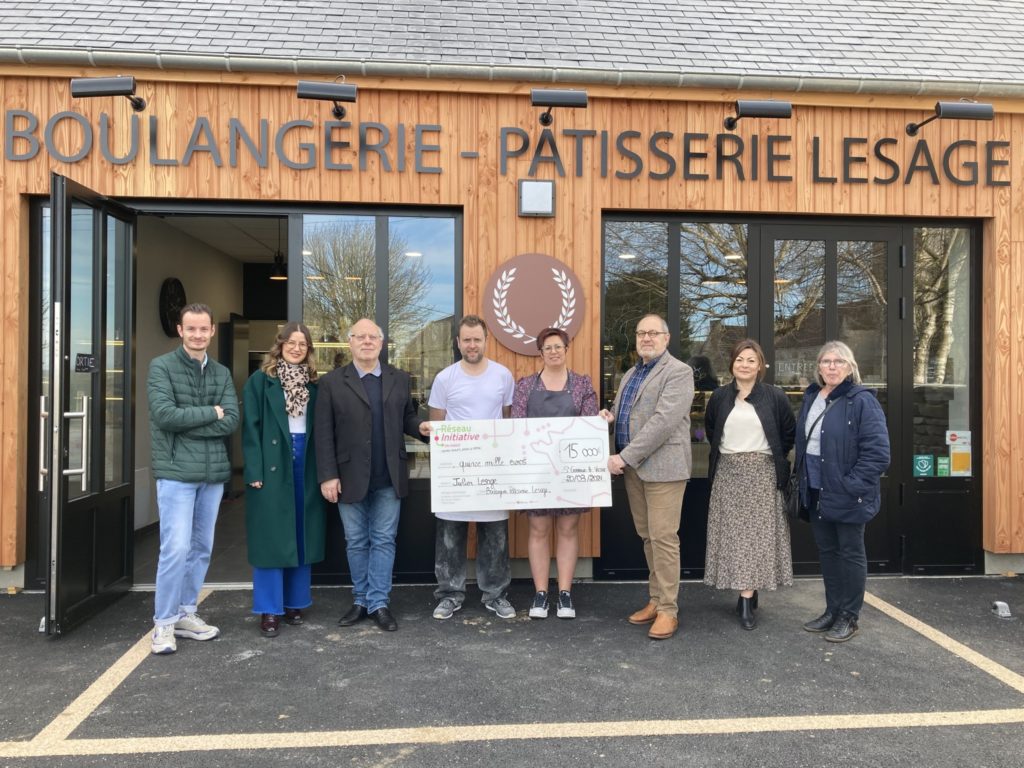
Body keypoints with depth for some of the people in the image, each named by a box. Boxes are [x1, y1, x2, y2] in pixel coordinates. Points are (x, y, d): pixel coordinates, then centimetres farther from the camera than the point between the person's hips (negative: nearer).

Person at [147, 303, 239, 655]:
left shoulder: (222, 373, 10)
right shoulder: (161, 366, -2)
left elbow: (232, 420, -2)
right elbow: (164, 415, -16)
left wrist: (186, 424, -12)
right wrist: (211, 412, -8)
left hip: (214, 472, 5)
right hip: (176, 472, -5)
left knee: (202, 548, 11)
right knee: (176, 548, -7)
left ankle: (186, 613, 25)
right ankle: (164, 622, 8)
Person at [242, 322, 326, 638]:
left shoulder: (313, 383, 11)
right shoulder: (260, 381, 0)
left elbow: (319, 428, 9)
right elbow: (251, 428, -5)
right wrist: (255, 472, -13)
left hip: (306, 464, 4)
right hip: (272, 465, -4)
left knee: (301, 536, 9)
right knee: (271, 537, 0)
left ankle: (295, 602, 22)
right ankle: (269, 610, 9)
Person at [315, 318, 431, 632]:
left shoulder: (399, 379, 7)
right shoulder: (332, 382, -1)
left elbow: (406, 418, 12)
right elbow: (324, 433, -4)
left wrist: (420, 426, -12)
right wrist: (328, 475, -10)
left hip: (388, 478, 1)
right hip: (350, 477, -1)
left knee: (383, 541, 5)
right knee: (356, 542, 11)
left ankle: (379, 603, 13)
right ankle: (361, 600, 24)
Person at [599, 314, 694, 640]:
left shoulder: (678, 372, -8)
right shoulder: (630, 374, 18)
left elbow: (663, 420, -19)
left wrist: (625, 456, -21)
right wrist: (610, 416, 1)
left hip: (662, 466, -7)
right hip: (632, 467, 8)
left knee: (663, 537, -5)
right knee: (647, 536, 13)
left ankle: (668, 610, 5)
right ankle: (656, 599, 24)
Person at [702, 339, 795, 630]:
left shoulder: (775, 396, -2)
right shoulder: (720, 396, 6)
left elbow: (789, 432, 6)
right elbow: (710, 429, 20)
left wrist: (776, 458, 4)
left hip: (761, 473, -2)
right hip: (727, 473, 3)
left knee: (756, 532, -2)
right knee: (732, 532, 2)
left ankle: (747, 599, 0)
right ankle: (747, 595, 13)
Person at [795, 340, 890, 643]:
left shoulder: (862, 401, -14)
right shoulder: (811, 398, 9)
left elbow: (877, 452, -19)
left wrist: (852, 486, -20)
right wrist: (803, 482, 10)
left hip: (846, 495, -7)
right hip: (816, 493, 7)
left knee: (851, 553, 7)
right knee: (827, 551, 16)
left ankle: (849, 617, 20)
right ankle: (832, 610, 30)